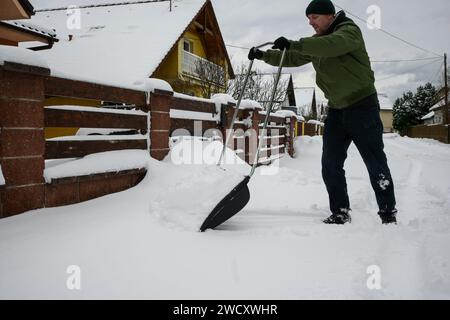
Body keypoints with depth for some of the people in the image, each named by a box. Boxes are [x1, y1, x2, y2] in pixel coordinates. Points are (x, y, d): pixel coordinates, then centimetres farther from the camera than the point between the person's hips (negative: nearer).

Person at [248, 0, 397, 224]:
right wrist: (264, 55, 1)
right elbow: (291, 59, 15)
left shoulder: (349, 31, -11)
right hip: (336, 109, 7)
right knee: (330, 166, 2)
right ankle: (341, 214, 11)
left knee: (376, 164, -2)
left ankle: (389, 215, 8)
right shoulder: (315, 43, 13)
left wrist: (293, 44, -39)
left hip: (362, 106, -7)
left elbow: (332, 45, -32)